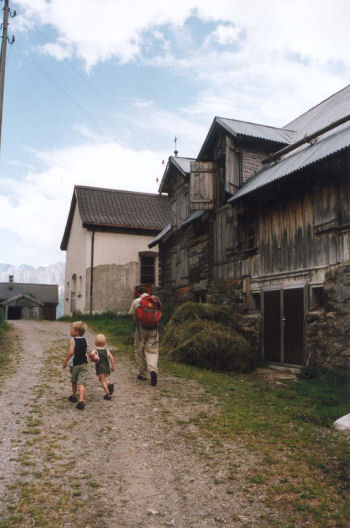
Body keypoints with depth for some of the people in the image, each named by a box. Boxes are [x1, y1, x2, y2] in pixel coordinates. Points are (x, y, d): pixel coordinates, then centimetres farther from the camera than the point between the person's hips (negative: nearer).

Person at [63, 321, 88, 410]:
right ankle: (81, 400, -17)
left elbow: (71, 352, -23)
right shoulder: (84, 340, 5)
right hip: (83, 364, 3)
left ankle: (74, 396, 37)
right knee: (81, 383, -4)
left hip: (74, 364, -3)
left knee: (74, 381, 19)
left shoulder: (72, 340, -13)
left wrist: (65, 361, -13)